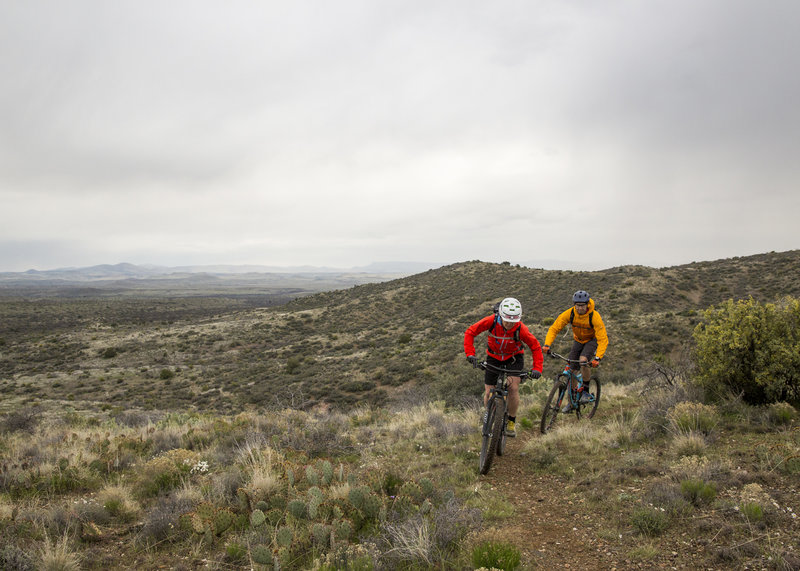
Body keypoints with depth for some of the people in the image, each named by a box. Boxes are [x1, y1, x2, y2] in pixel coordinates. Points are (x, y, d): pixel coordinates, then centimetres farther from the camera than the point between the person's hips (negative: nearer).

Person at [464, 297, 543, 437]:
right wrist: (470, 354, -31)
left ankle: (511, 423, 1)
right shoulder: (491, 321, -29)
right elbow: (470, 332, -20)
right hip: (494, 357, 1)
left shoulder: (521, 329, -29)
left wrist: (537, 368, -27)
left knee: (513, 387, -21)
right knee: (489, 393, -2)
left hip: (514, 358, -1)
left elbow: (535, 346, -16)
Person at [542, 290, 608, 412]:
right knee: (571, 370, -3)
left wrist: (597, 358, -47)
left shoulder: (594, 317, -31)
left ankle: (586, 391, -9)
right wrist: (547, 345, -35)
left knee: (583, 360, -31)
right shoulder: (569, 314, -23)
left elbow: (603, 339, -34)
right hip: (578, 341, 4)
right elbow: (554, 328, -20)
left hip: (593, 340, -4)